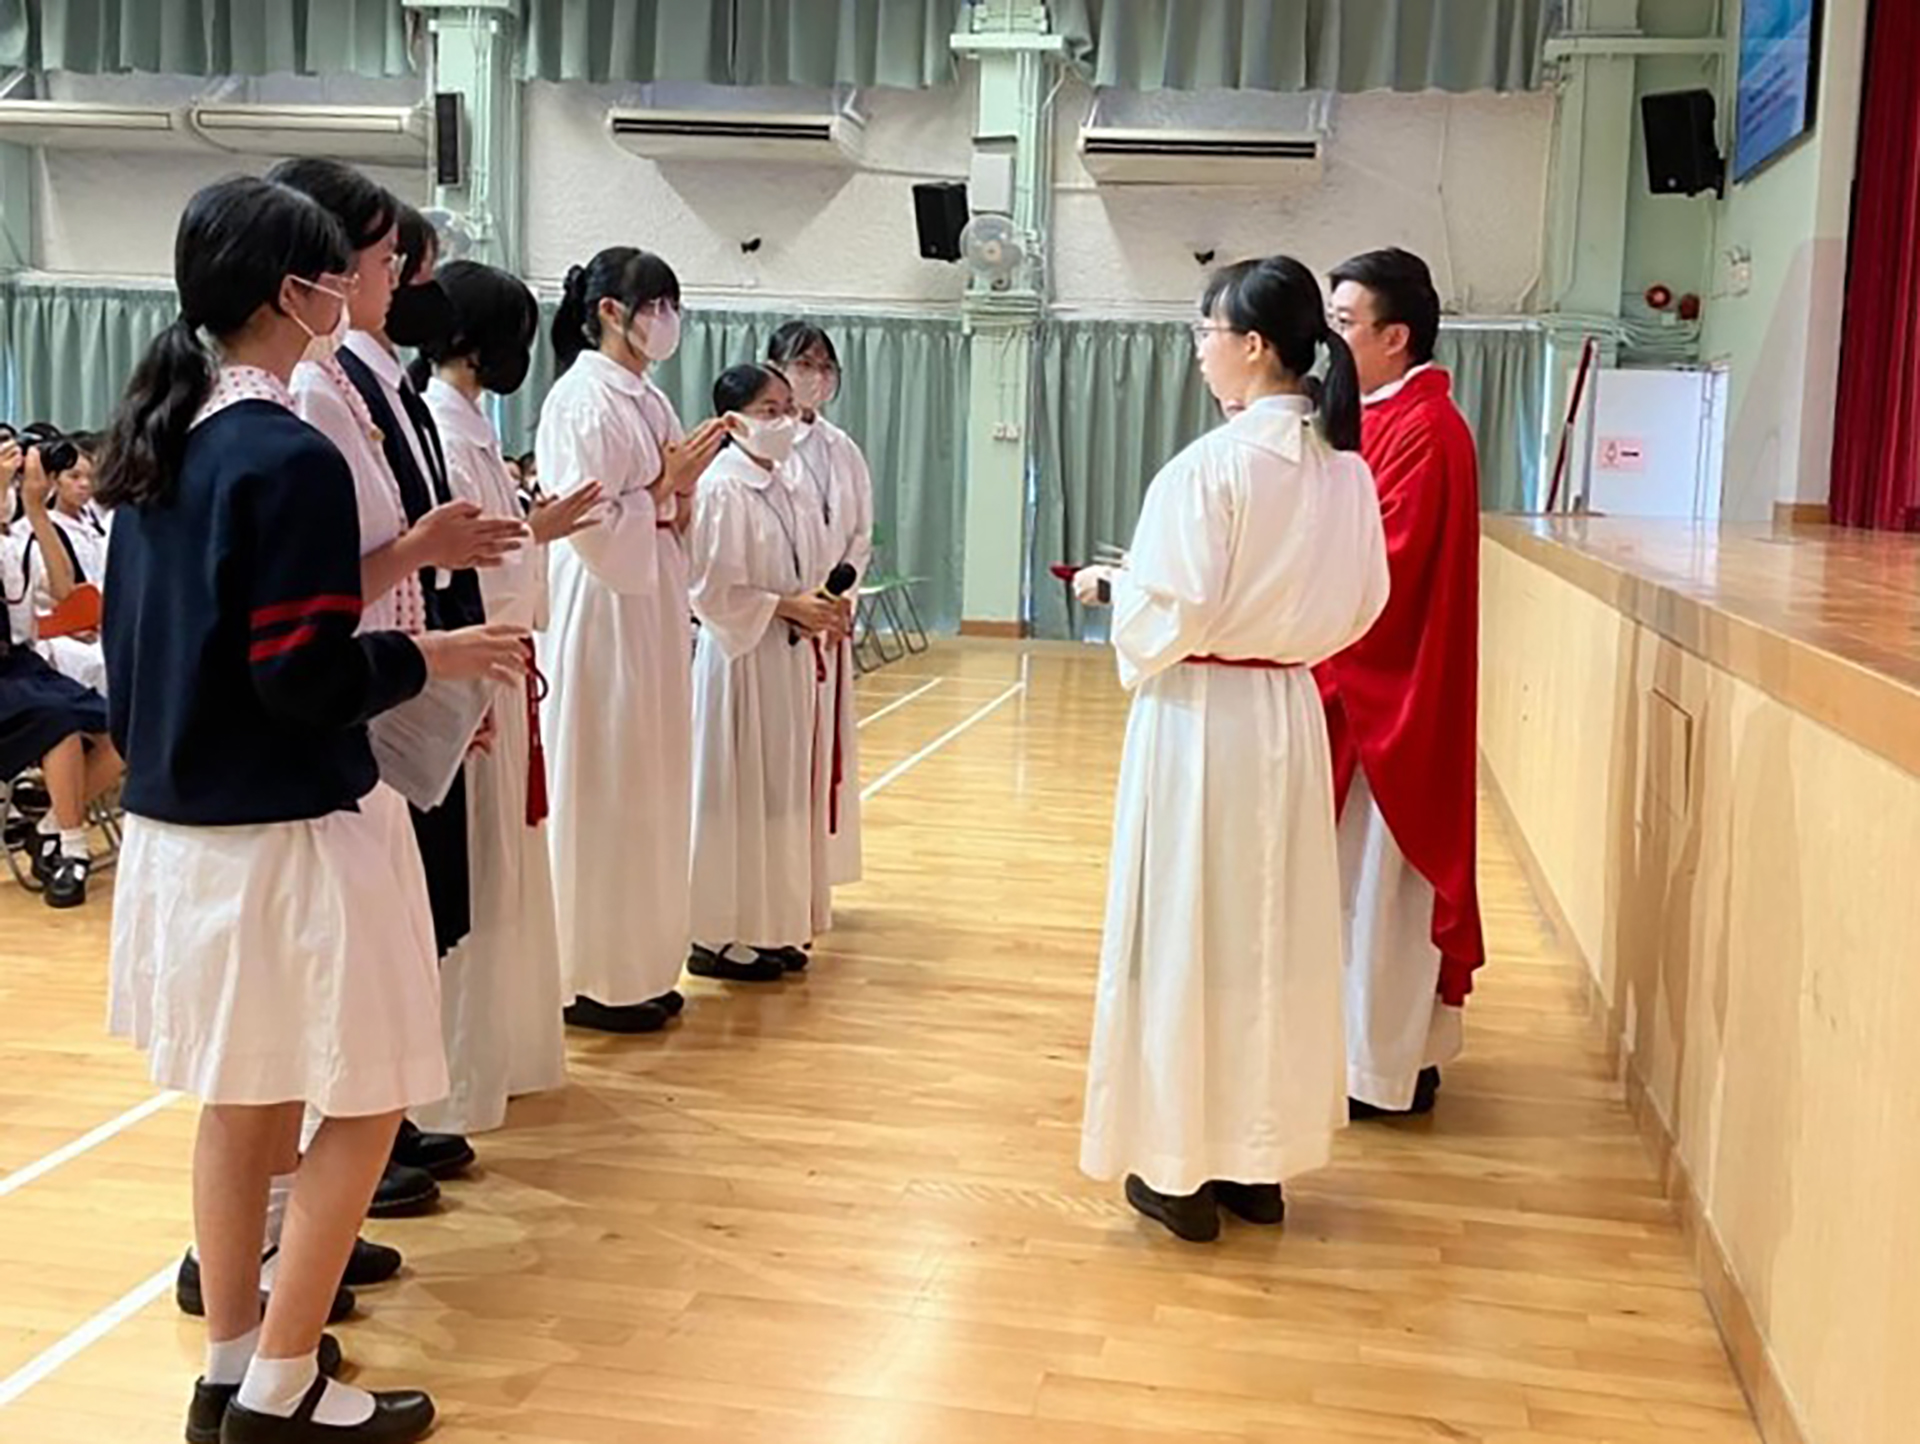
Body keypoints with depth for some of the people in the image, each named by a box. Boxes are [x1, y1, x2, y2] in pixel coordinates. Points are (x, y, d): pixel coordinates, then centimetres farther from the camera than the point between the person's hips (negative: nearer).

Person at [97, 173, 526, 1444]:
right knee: (362, 1101, 5)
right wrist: (430, 657, -7)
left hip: (179, 823, 9)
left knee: (245, 1097, 19)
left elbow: (144, 633, 15)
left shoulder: (157, 442, 8)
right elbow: (305, 678, -22)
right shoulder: (290, 456, -19)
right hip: (285, 832, -9)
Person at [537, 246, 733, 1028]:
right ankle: (590, 979, 9)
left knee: (648, 787, 13)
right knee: (599, 793, -1)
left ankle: (634, 965, 24)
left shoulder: (647, 399, 13)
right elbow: (591, 526, -19)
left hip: (651, 607, 9)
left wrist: (682, 486, -1)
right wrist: (666, 486, -13)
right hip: (601, 611, -9)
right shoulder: (582, 399, -13)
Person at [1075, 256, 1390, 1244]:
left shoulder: (1213, 464, -18)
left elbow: (1170, 615, -18)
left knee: (1188, 929, 5)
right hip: (1289, 715, 7)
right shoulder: (1345, 467, 2)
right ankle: (1261, 1155, 27)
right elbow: (1360, 604, 9)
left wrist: (1111, 587, 0)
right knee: (1275, 929, 15)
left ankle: (1183, 1169, 16)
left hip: (1200, 717, -6)